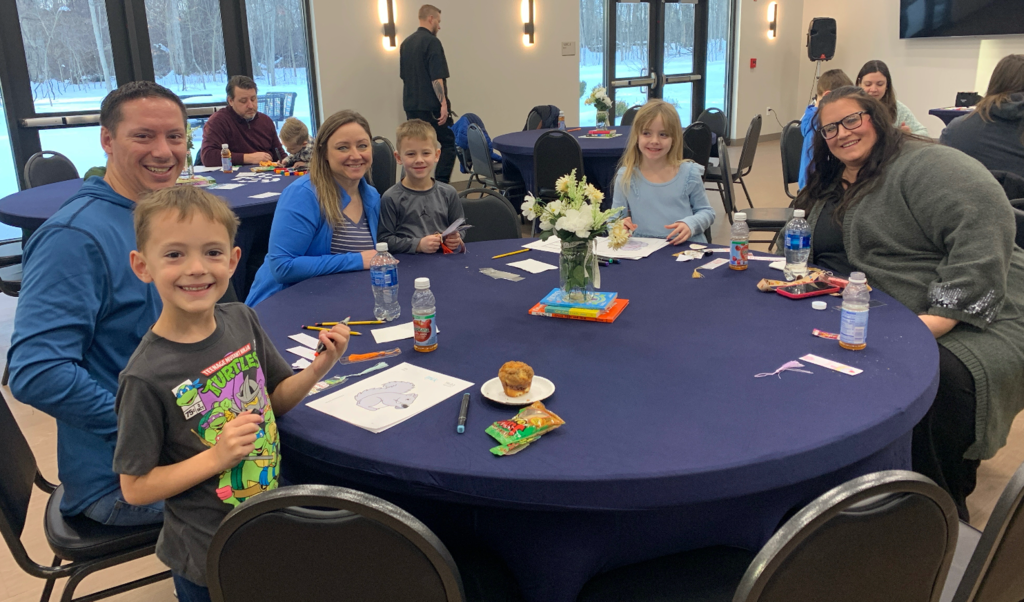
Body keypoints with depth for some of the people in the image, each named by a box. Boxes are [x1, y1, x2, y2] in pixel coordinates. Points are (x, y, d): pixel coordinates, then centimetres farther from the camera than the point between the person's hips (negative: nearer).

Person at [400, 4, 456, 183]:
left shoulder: (406, 43, 14)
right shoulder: (432, 42, -11)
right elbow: (437, 77, -19)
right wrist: (444, 103, -19)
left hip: (411, 105, 8)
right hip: (430, 106, -8)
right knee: (449, 143, 1)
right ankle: (440, 185, -8)